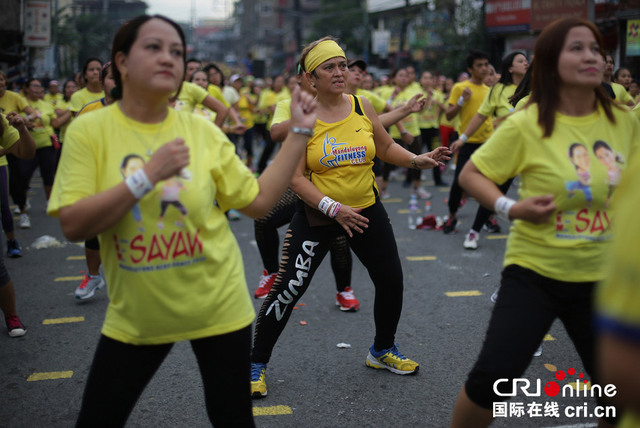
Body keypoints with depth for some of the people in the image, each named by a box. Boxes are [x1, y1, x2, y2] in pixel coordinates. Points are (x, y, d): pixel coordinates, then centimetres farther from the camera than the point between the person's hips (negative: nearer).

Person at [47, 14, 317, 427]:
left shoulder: (201, 129, -5)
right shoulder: (89, 129, -9)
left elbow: (259, 200, -2)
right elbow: (73, 225, -17)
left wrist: (299, 132, -5)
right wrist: (147, 174, -24)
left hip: (218, 305, 1)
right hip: (136, 315, 0)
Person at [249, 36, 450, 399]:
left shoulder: (362, 107, 0)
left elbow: (386, 147, 12)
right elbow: (295, 176, -14)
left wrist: (417, 161, -5)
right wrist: (332, 208, -24)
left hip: (366, 209, 4)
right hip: (317, 215, -4)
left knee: (391, 281, 8)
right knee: (288, 289, -6)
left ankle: (383, 351, 34)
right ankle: (257, 365, 11)